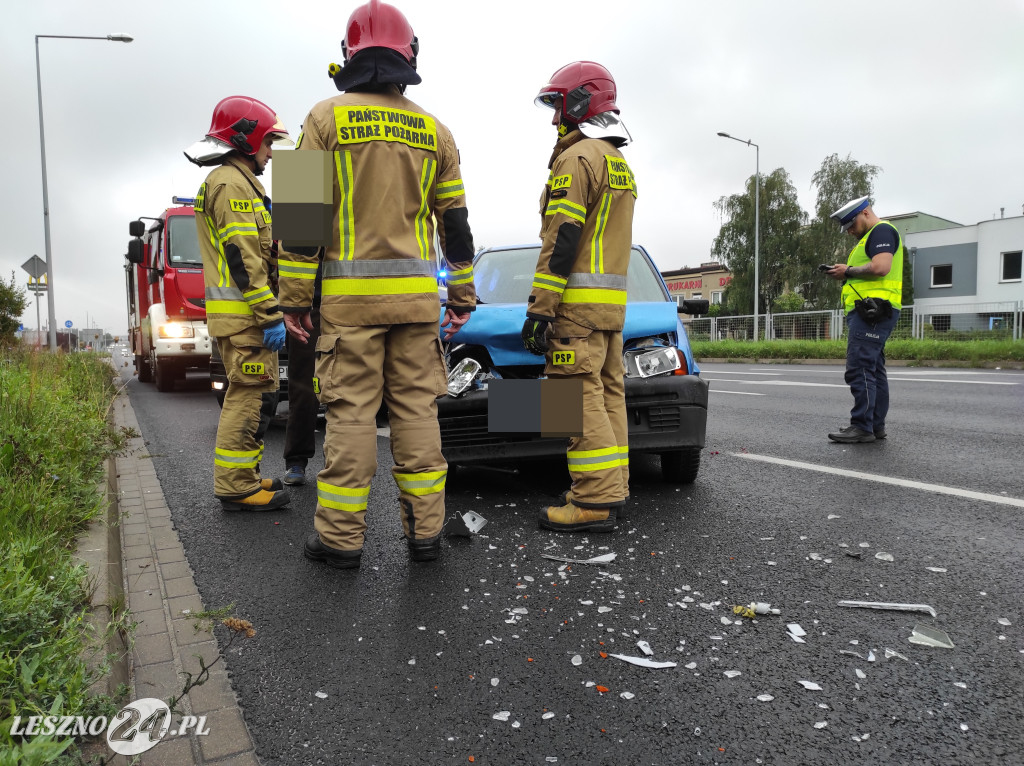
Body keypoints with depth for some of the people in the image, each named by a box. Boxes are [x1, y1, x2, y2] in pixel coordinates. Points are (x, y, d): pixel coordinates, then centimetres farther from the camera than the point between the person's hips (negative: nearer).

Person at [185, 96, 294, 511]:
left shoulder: (227, 181, 25)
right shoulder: (234, 184, -10)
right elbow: (242, 258, -20)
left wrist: (267, 312, 25)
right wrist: (270, 316, -22)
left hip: (238, 314, 11)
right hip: (245, 313, -11)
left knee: (250, 395, 14)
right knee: (251, 396, -8)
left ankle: (243, 478, 22)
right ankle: (236, 486, -3)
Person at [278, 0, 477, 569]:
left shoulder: (327, 118, 2)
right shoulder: (434, 132, 11)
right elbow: (455, 224, 11)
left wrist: (294, 297, 0)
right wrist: (463, 297, 17)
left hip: (349, 293, -2)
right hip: (417, 295, 3)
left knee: (351, 411, 0)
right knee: (416, 408, 6)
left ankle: (340, 537, 8)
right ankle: (425, 531, 10)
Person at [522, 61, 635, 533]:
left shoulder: (577, 157, -8)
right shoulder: (619, 163, 24)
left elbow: (562, 239, -17)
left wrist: (540, 308, -18)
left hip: (578, 299, -10)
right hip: (613, 300, 10)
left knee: (581, 396, -10)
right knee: (607, 393, 10)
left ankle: (594, 502, -10)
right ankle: (611, 488, 16)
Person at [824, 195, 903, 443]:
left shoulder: (882, 231, -5)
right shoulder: (869, 238, 28)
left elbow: (881, 267, -20)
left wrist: (848, 271, -8)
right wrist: (846, 275, 13)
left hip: (872, 310, -11)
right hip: (870, 311, 11)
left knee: (859, 369, -14)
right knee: (873, 370, 11)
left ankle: (862, 427, -14)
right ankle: (876, 425, 15)